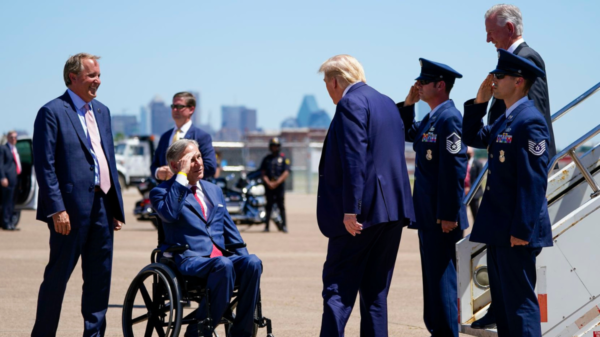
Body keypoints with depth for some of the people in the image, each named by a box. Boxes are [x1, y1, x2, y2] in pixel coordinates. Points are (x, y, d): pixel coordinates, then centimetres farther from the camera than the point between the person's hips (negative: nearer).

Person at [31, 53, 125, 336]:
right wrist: (57, 210, -18)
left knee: (99, 276, 9)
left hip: (102, 206, 7)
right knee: (58, 274, 0)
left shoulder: (102, 111, 16)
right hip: (72, 209, -7)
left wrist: (116, 207, 14)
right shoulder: (52, 112, -7)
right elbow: (45, 166, -12)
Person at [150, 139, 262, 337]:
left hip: (222, 256, 6)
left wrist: (243, 257, 8)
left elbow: (229, 228, 25)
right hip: (189, 259, -6)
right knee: (224, 265, -37)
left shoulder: (214, 190, 25)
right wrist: (182, 175, -12)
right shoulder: (162, 192, 6)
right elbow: (170, 213, -18)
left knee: (252, 263, -26)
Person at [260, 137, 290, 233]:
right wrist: (269, 183, -8)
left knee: (281, 205, -2)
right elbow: (263, 173, 7)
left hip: (280, 185, -2)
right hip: (269, 185, 2)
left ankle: (284, 225, 1)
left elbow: (286, 173, -2)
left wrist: (276, 183, -10)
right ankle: (266, 225, 0)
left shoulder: (283, 158, 5)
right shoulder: (266, 159, 11)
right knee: (269, 205, 1)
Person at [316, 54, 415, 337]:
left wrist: (350, 209, -21)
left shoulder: (351, 104, -10)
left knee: (338, 287, -5)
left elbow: (354, 160, -19)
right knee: (375, 291, 11)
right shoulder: (387, 103, 18)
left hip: (365, 209, -8)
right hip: (393, 208, 8)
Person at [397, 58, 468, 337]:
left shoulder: (449, 119, -16)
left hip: (441, 217, -10)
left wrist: (448, 215, -23)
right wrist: (408, 104, 11)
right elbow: (404, 133, 27)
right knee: (433, 279, 15)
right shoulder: (431, 119, 13)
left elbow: (455, 170, -21)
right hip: (428, 215, 10)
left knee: (442, 279, -6)